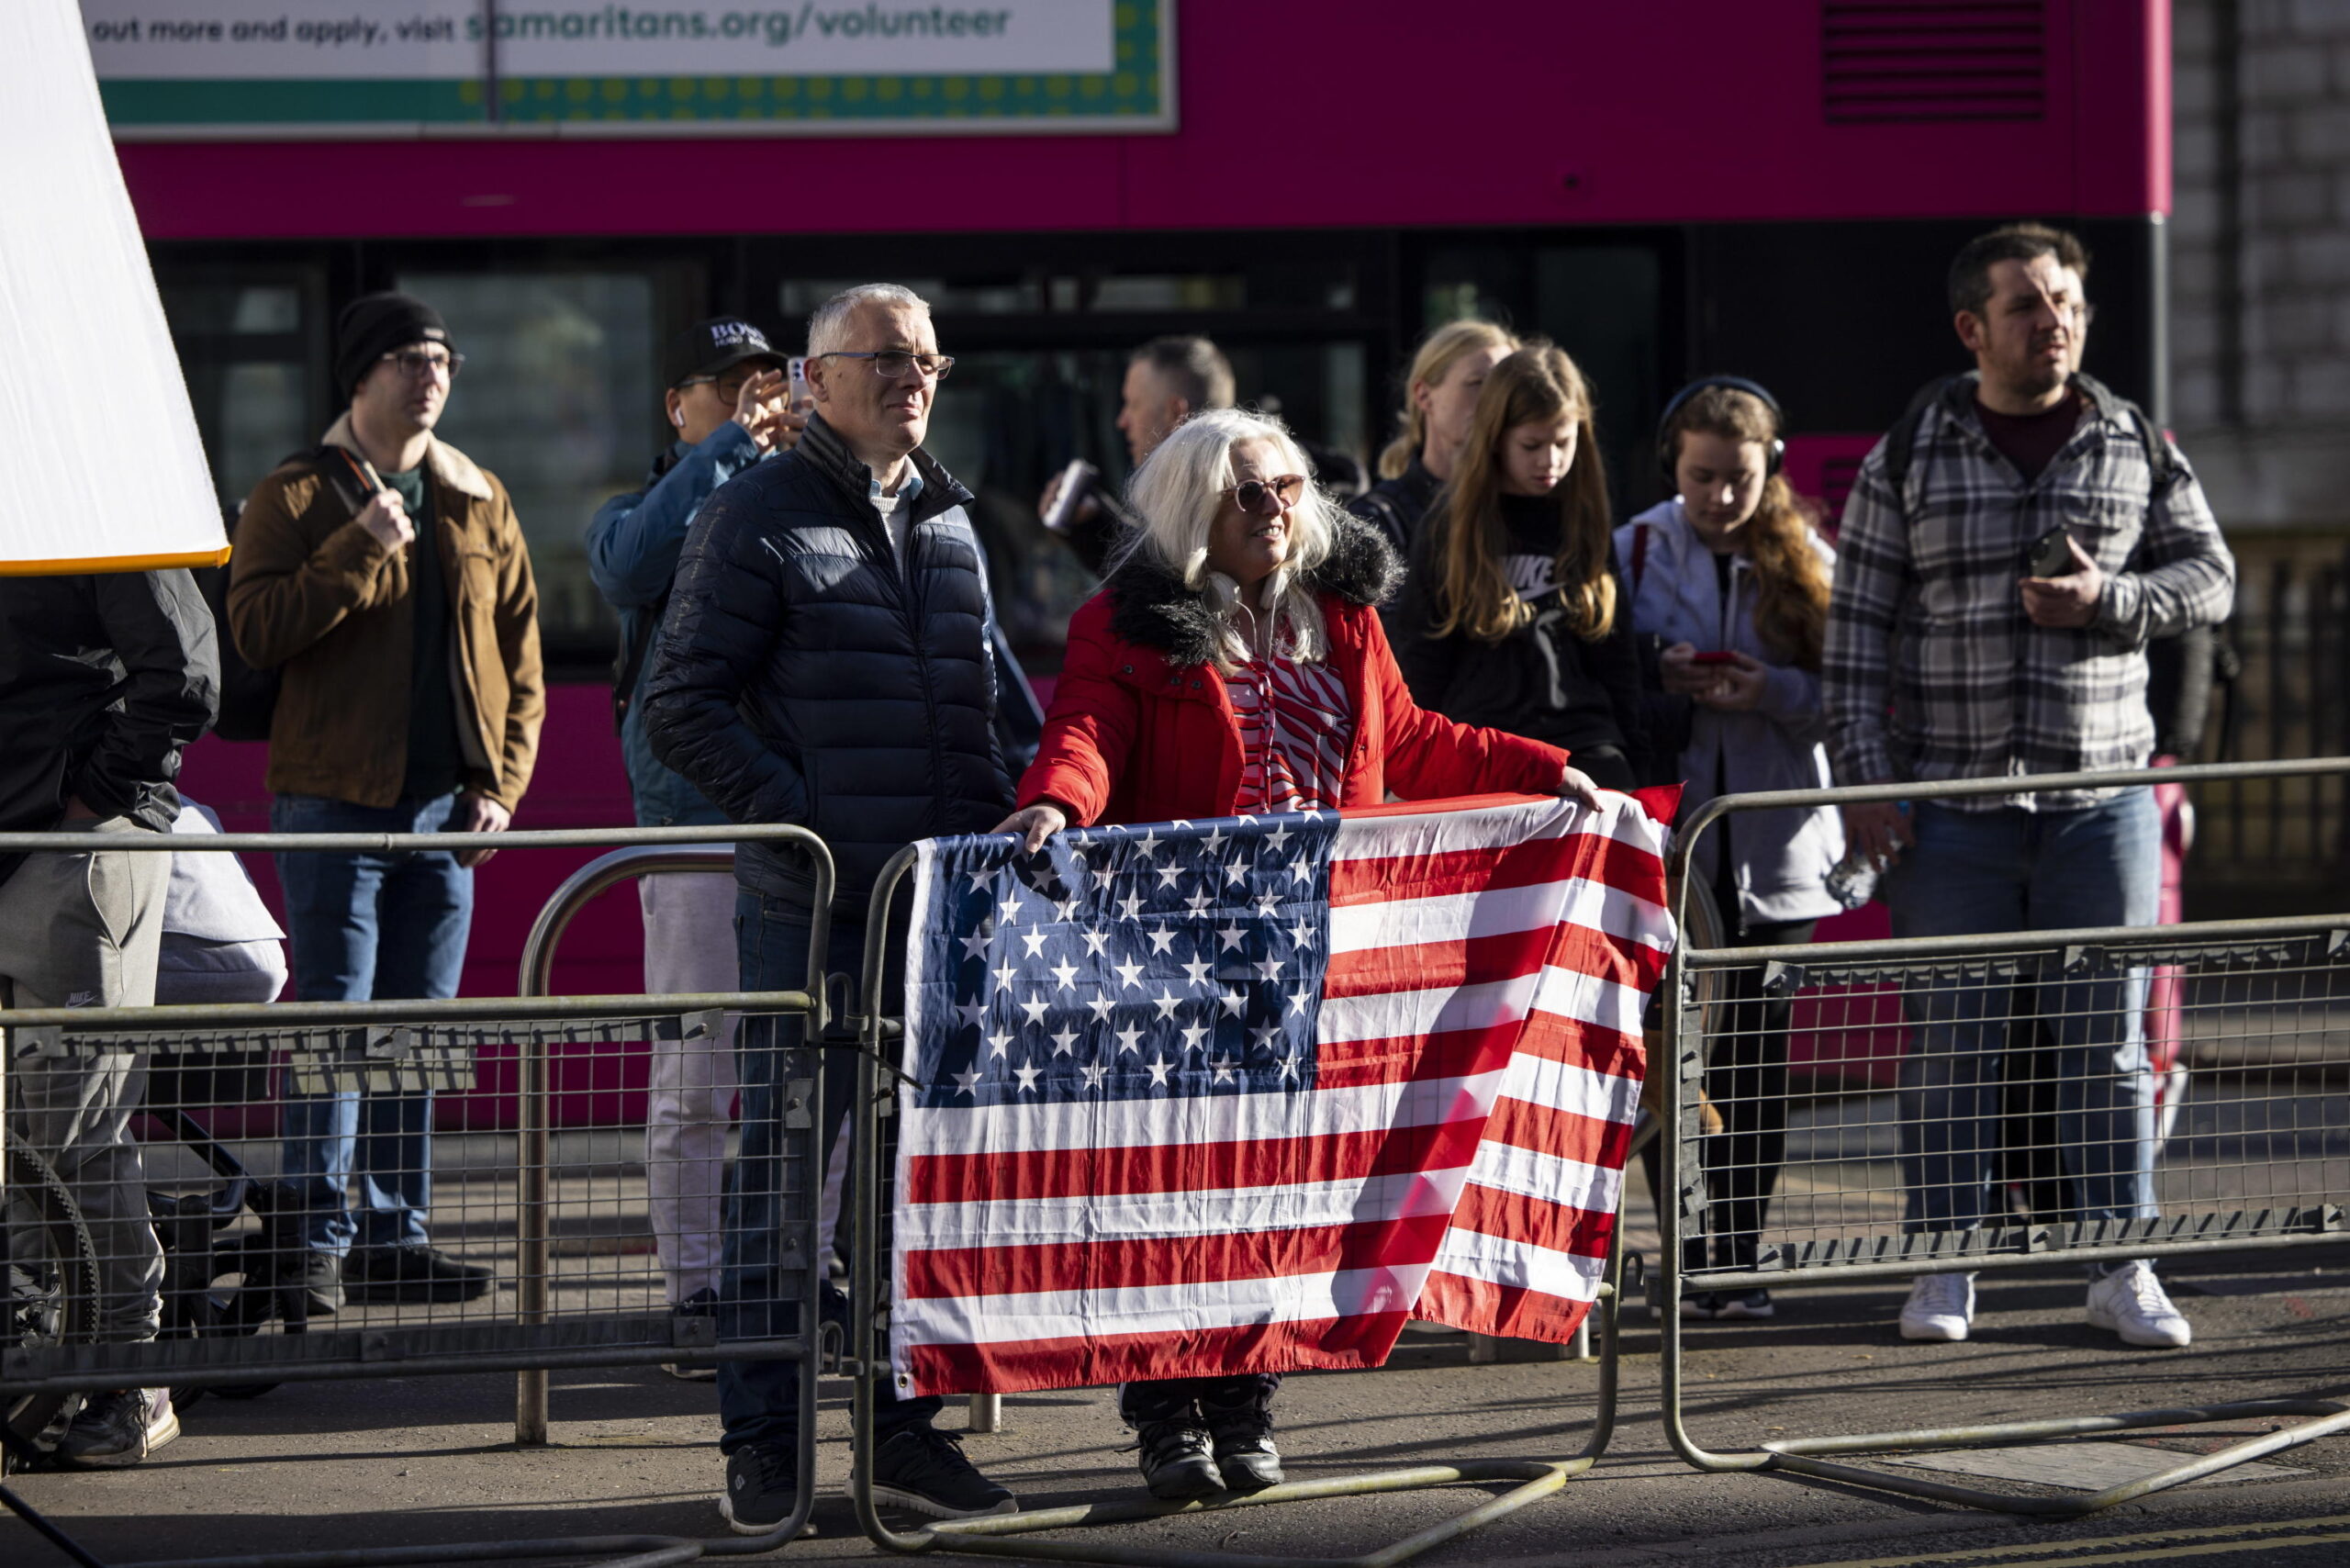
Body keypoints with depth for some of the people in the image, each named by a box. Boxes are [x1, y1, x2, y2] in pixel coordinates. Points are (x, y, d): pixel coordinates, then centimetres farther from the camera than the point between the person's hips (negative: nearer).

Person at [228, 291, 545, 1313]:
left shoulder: (479, 503, 13)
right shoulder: (297, 497, -1)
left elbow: (518, 655, 15)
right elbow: (256, 632, -12)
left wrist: (500, 782, 4)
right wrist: (360, 550, -20)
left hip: (447, 807, 5)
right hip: (336, 801, -5)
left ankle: (395, 1234, 13)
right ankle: (316, 1238, -5)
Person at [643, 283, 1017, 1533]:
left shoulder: (949, 526, 17)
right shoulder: (756, 516, -3)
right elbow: (680, 704, -7)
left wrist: (995, 825, 9)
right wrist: (795, 816, -15)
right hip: (809, 909, -6)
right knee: (781, 1172, -2)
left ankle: (905, 1429, 17)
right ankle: (763, 1445, 4)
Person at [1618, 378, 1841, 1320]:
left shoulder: (1807, 560, 5)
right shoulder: (1635, 553, 3)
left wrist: (1775, 692, -15)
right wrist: (1659, 682, -15)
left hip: (1775, 846, 1)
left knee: (1757, 1057, 3)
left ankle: (1741, 1260, 8)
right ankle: (1688, 1265, -1)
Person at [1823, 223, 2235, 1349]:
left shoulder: (2138, 449, 7)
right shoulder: (1907, 461, 3)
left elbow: (2210, 575, 10)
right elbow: (1857, 631, 3)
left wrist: (2107, 599, -10)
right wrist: (1864, 778, -5)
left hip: (2100, 800, 1)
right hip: (1951, 803, -1)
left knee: (2106, 1038, 3)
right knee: (1949, 1037, 1)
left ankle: (2122, 1268, 9)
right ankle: (1945, 1268, 9)